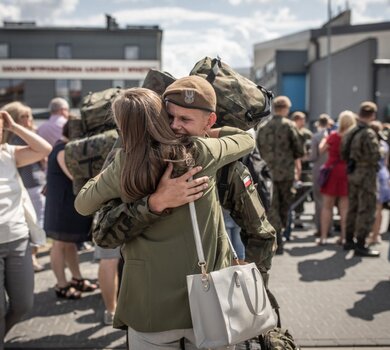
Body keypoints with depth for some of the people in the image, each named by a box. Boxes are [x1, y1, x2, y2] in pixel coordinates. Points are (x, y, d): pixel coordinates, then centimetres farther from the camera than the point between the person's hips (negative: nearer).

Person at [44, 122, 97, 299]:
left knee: (70, 243, 17)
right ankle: (62, 285, 10)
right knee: (60, 244, 0)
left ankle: (77, 278, 28)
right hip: (62, 206, -10)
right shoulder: (63, 151, -19)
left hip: (71, 205, 10)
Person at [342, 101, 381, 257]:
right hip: (366, 175, -8)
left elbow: (344, 153, 12)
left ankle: (349, 240, 25)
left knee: (353, 208, 16)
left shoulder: (350, 132, 7)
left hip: (353, 174, 8)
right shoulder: (369, 133, -18)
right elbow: (375, 157, -22)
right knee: (366, 211, -1)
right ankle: (360, 245, 1)